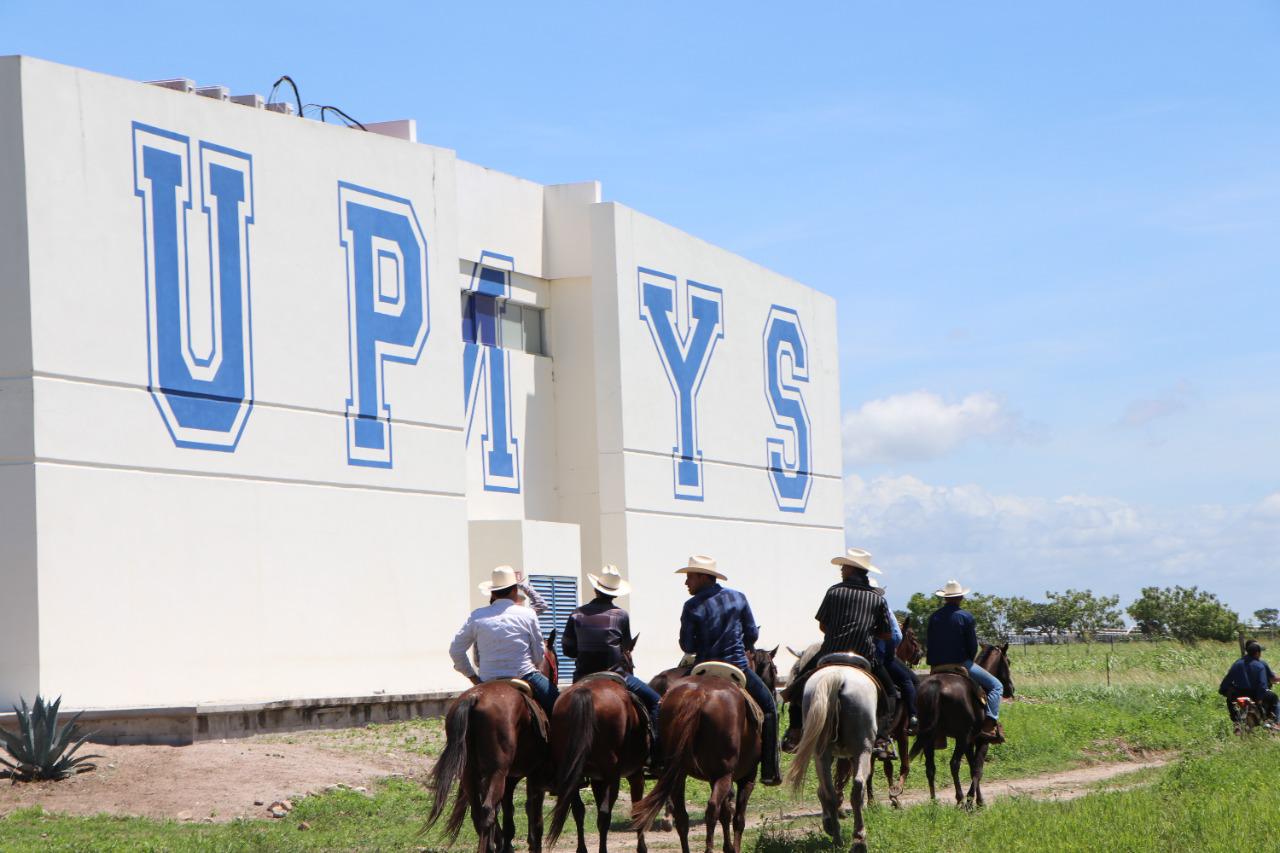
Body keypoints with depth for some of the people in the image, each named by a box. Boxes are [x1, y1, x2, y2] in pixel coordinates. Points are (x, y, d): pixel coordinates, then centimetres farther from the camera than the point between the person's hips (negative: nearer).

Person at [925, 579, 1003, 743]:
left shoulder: (934, 617, 7)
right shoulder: (966, 617, -7)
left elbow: (930, 644, 9)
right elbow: (973, 646, -6)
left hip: (938, 667, 6)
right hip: (961, 663, -5)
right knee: (996, 686, 1)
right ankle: (989, 725, -15)